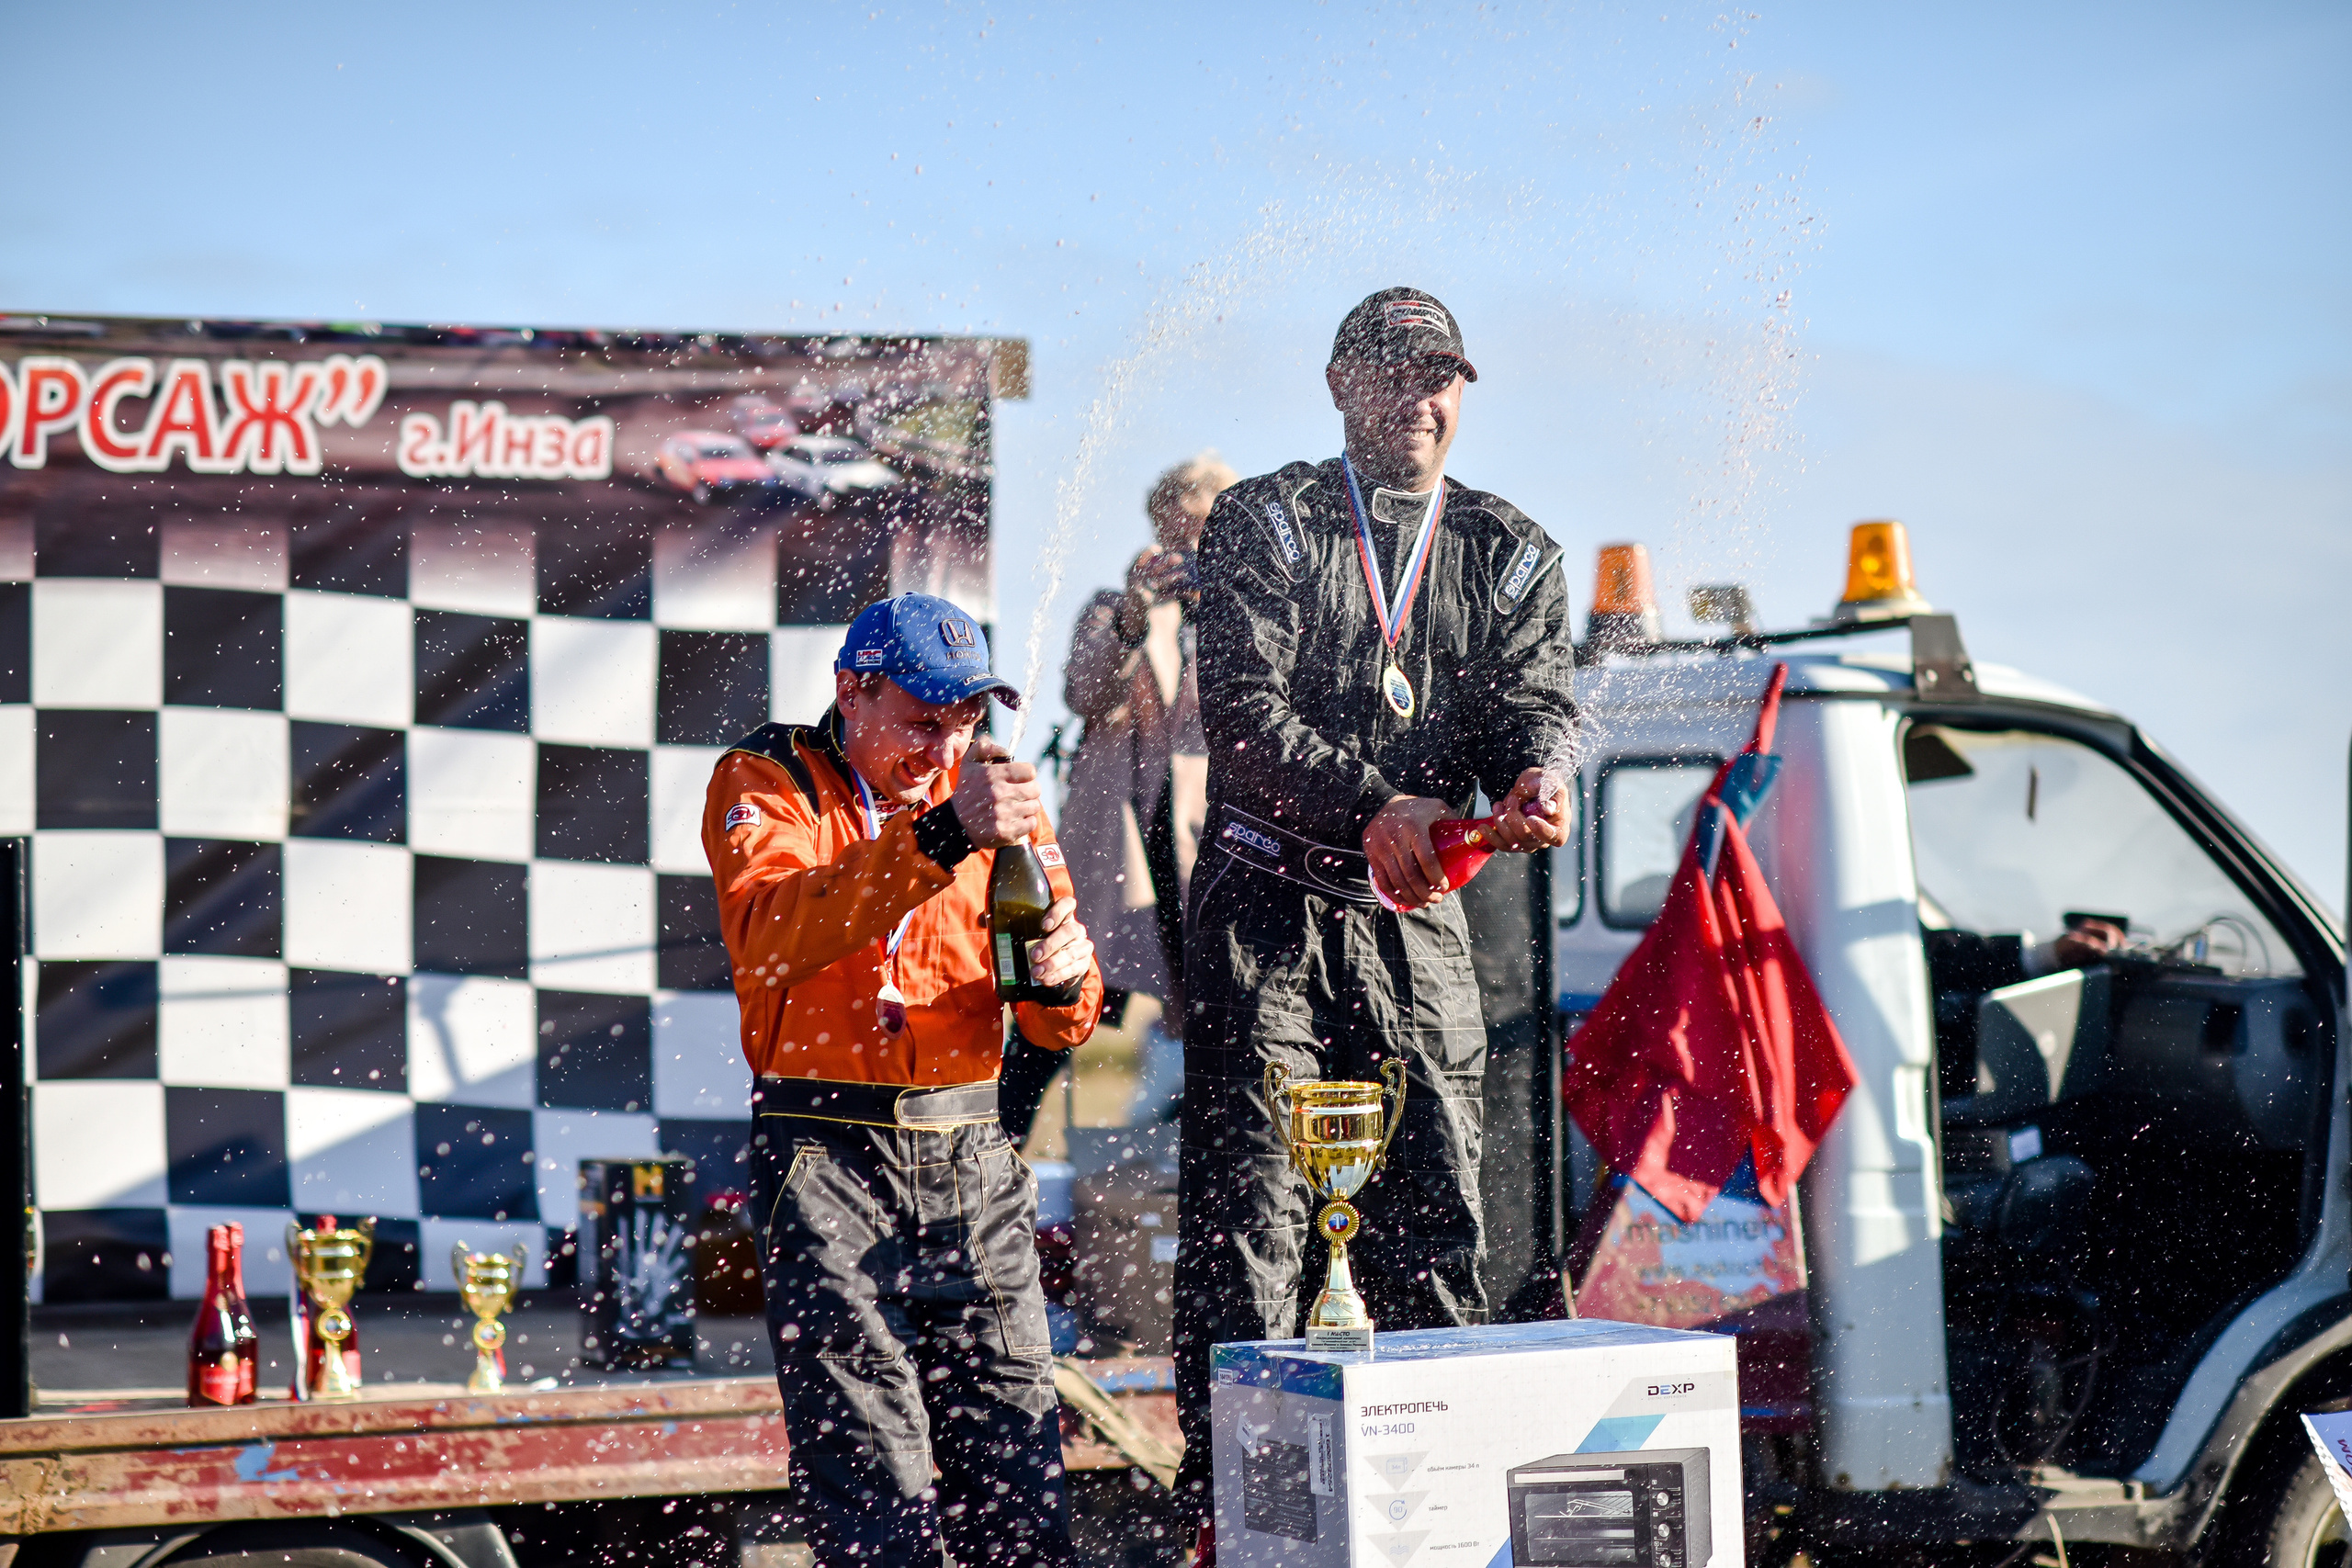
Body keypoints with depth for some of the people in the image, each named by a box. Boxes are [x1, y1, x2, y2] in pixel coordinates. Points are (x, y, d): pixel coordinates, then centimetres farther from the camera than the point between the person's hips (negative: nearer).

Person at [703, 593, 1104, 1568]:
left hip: (971, 1155, 4)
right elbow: (770, 932, -21)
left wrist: (1066, 974, -12)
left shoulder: (992, 791, 14)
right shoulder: (765, 781, 2)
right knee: (872, 1487, -9)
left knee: (1019, 1484, 0)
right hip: (827, 1157, -4)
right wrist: (937, 835, -28)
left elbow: (1058, 1028, 12)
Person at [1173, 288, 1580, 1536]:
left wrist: (1536, 780, -26)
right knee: (1248, 1212, -8)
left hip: (1417, 918, 3)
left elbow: (1535, 703, -1)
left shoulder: (1511, 554, 13)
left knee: (1435, 1222, 5)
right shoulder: (1264, 523, 2)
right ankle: (1232, 1503, -6)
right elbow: (1247, 713, -11)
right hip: (1266, 903, -3)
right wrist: (1370, 805, -26)